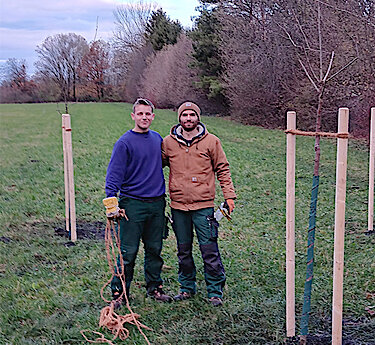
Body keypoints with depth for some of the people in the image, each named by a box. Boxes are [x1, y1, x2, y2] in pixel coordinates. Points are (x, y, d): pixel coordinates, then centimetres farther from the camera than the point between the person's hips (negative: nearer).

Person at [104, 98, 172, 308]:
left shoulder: (158, 139, 10)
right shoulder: (125, 143, -8)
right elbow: (115, 173, -11)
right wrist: (111, 200, -21)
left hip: (157, 203, 5)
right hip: (133, 204, -5)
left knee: (155, 249, 13)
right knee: (128, 252, -2)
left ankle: (154, 287, 27)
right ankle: (119, 291, 11)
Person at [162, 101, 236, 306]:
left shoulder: (211, 141, 0)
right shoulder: (168, 143, 4)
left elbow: (222, 169, 6)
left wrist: (229, 195, 1)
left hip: (203, 205, -2)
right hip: (178, 205, 3)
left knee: (209, 250, -2)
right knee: (183, 250, 12)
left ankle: (215, 291, 10)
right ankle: (187, 288, 26)